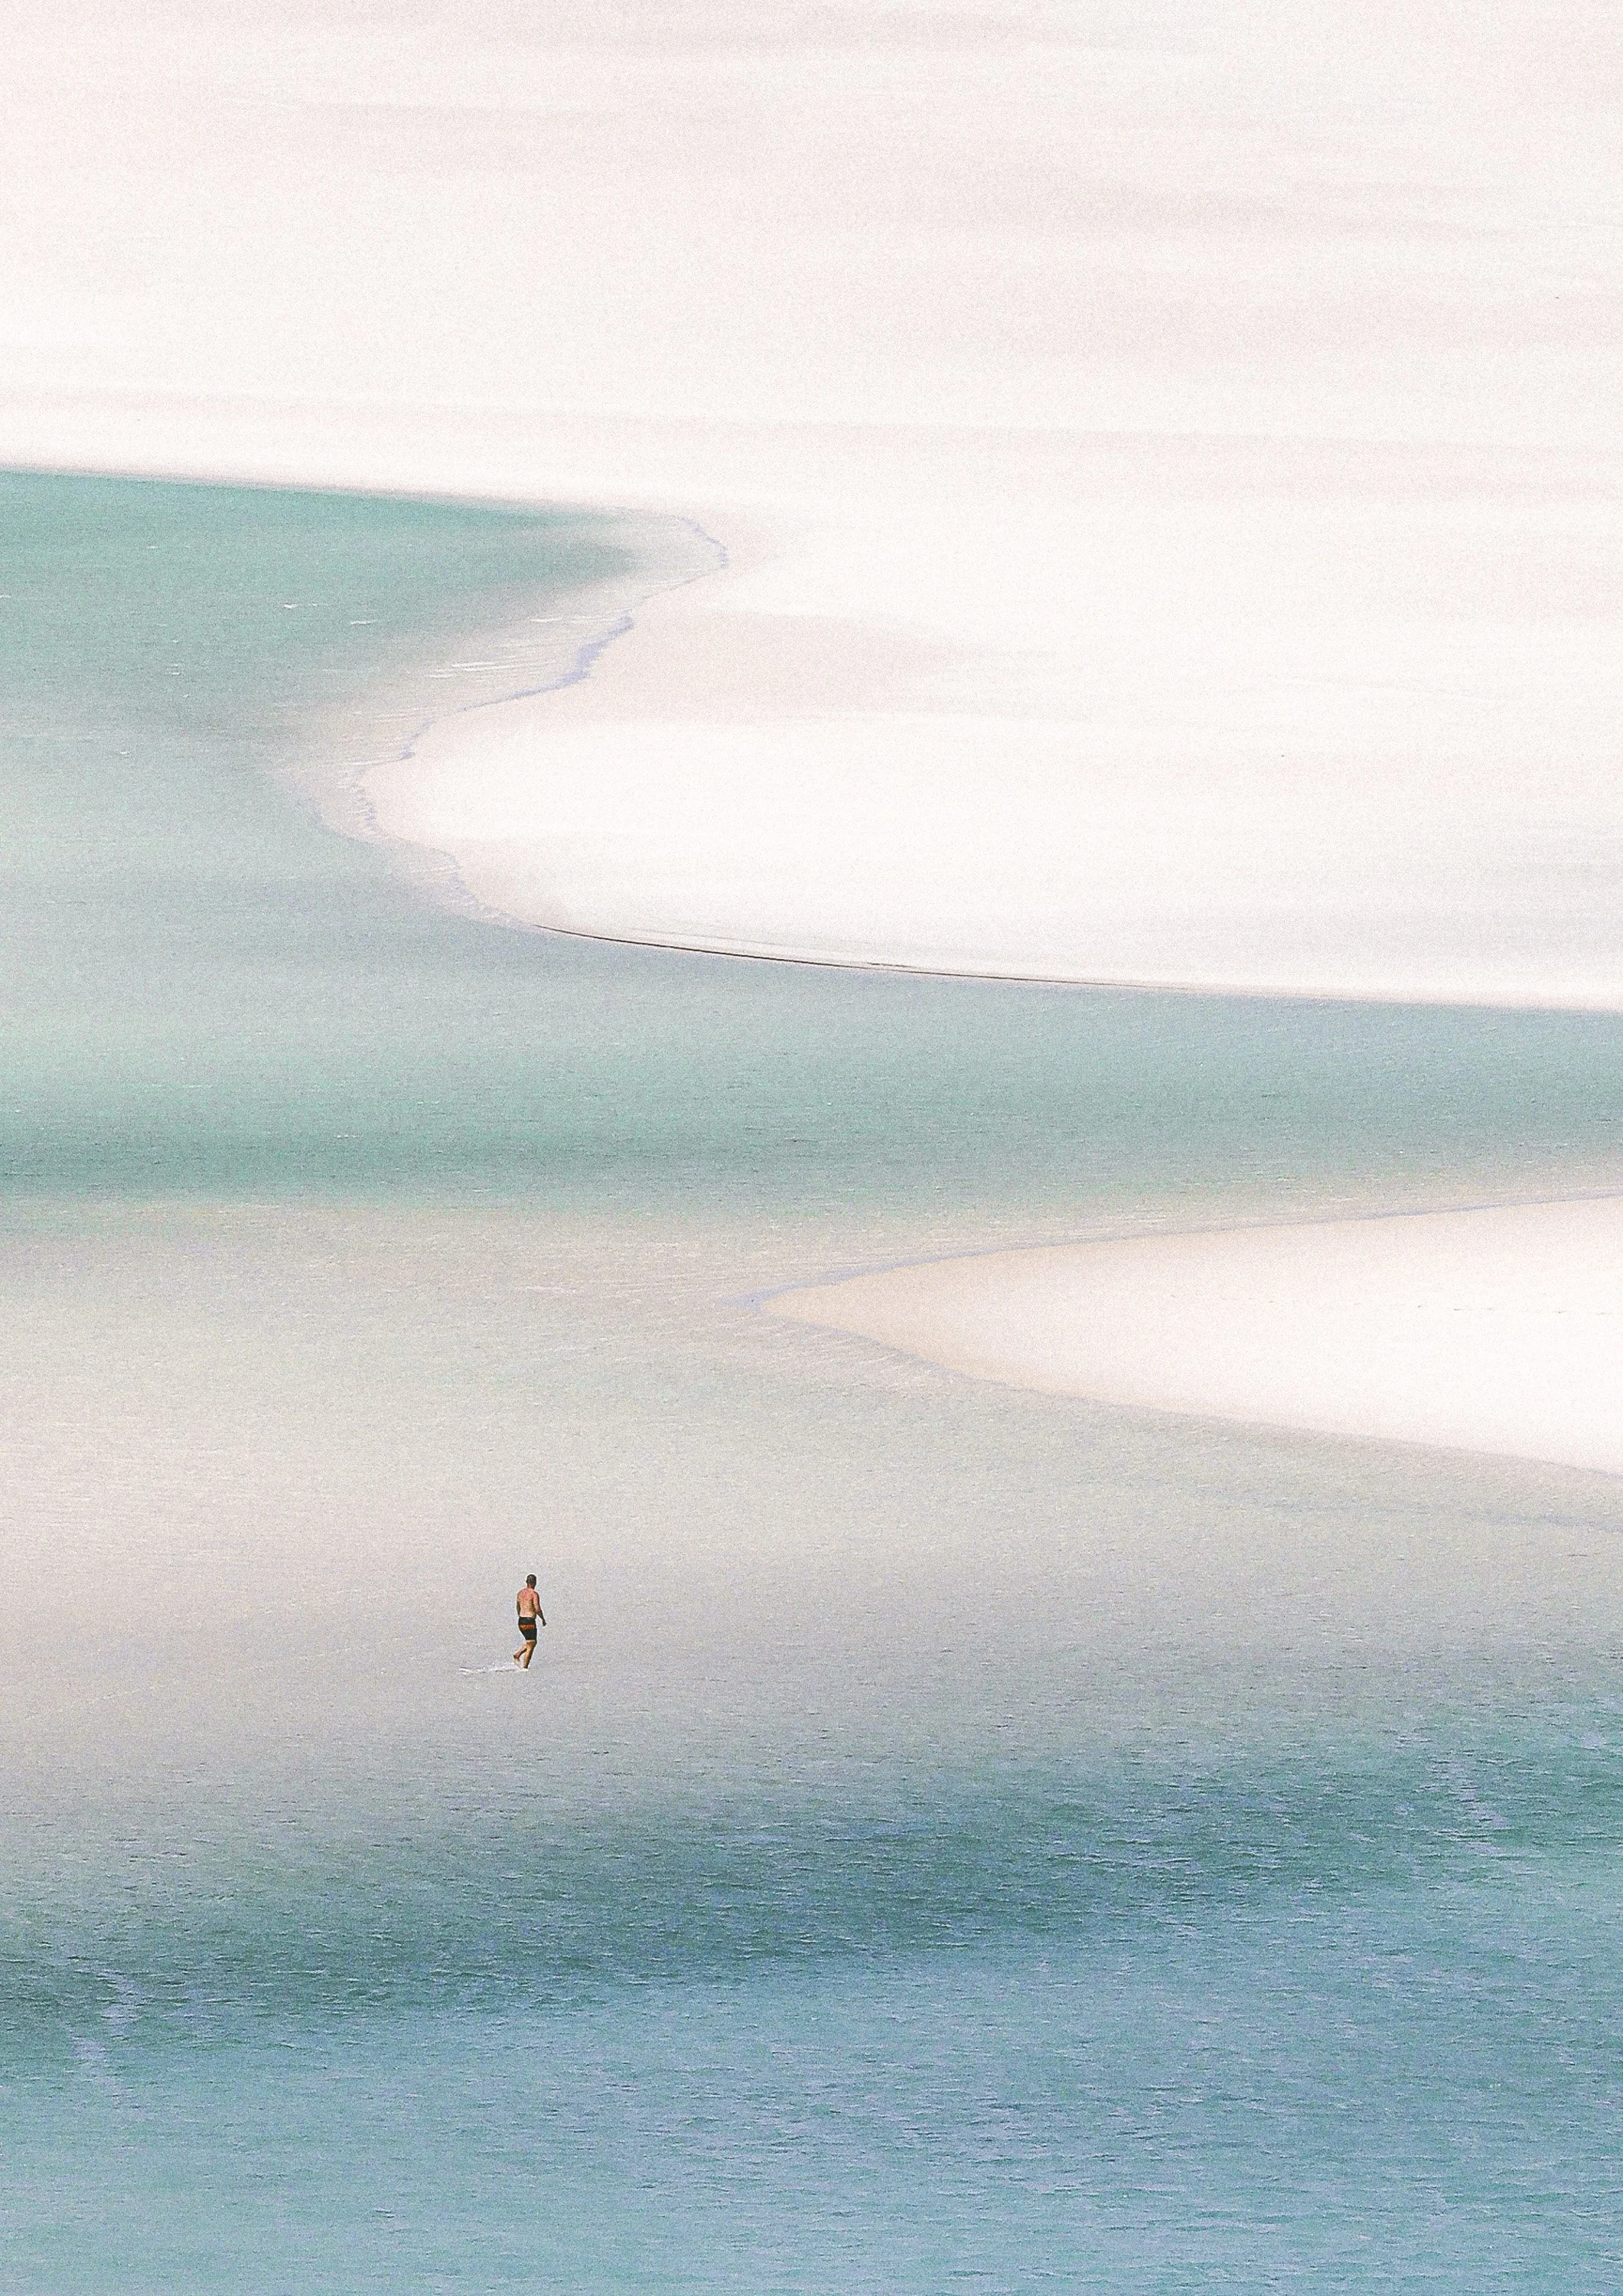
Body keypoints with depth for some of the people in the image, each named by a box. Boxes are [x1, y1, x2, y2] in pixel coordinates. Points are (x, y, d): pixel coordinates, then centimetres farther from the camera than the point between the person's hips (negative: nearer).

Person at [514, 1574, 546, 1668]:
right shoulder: (534, 1594, -13)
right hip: (530, 1622, -7)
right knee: (530, 1646, 1)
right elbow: (537, 1609, -18)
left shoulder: (520, 1593, 9)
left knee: (530, 1642, 23)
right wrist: (543, 1619, -3)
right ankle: (525, 1667, 0)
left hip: (521, 1622, 7)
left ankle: (517, 1654, 7)